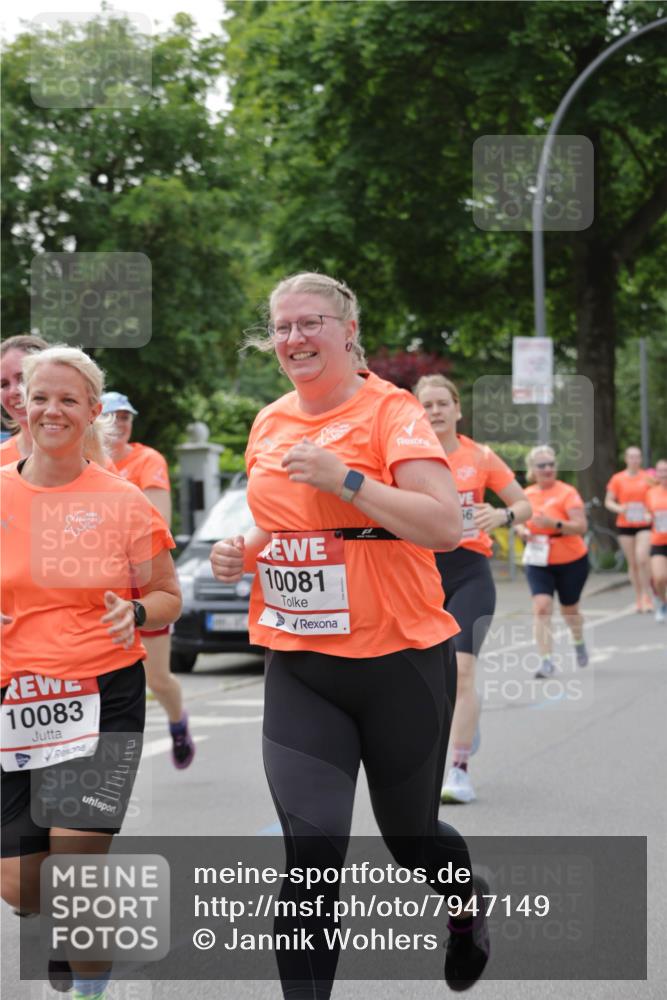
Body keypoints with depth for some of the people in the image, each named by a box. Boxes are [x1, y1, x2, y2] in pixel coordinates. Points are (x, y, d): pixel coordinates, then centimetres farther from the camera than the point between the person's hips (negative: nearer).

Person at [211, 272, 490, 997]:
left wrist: (344, 478, -24)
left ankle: (468, 910, 49)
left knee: (409, 833, 15)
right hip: (298, 670, 4)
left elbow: (445, 526, -20)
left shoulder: (392, 410, -10)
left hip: (398, 660, -4)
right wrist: (237, 554, 4)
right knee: (312, 848, -9)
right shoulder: (268, 423, 8)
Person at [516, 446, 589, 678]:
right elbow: (520, 521, 18)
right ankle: (547, 660, -15)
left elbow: (581, 526, -21)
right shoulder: (527, 494, 1)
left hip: (571, 561, -2)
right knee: (541, 607, -16)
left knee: (569, 609, 14)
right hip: (538, 563, 2)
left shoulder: (567, 492, -13)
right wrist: (522, 530, -6)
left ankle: (579, 643, 45)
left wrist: (554, 523, -35)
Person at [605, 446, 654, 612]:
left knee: (642, 558, -19)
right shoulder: (617, 479, 2)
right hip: (625, 526, 1)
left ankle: (646, 595, -6)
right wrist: (618, 509, -15)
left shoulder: (648, 477, 2)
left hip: (644, 525, -1)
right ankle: (639, 598, 17)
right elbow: (608, 502, 6)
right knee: (632, 563, 5)